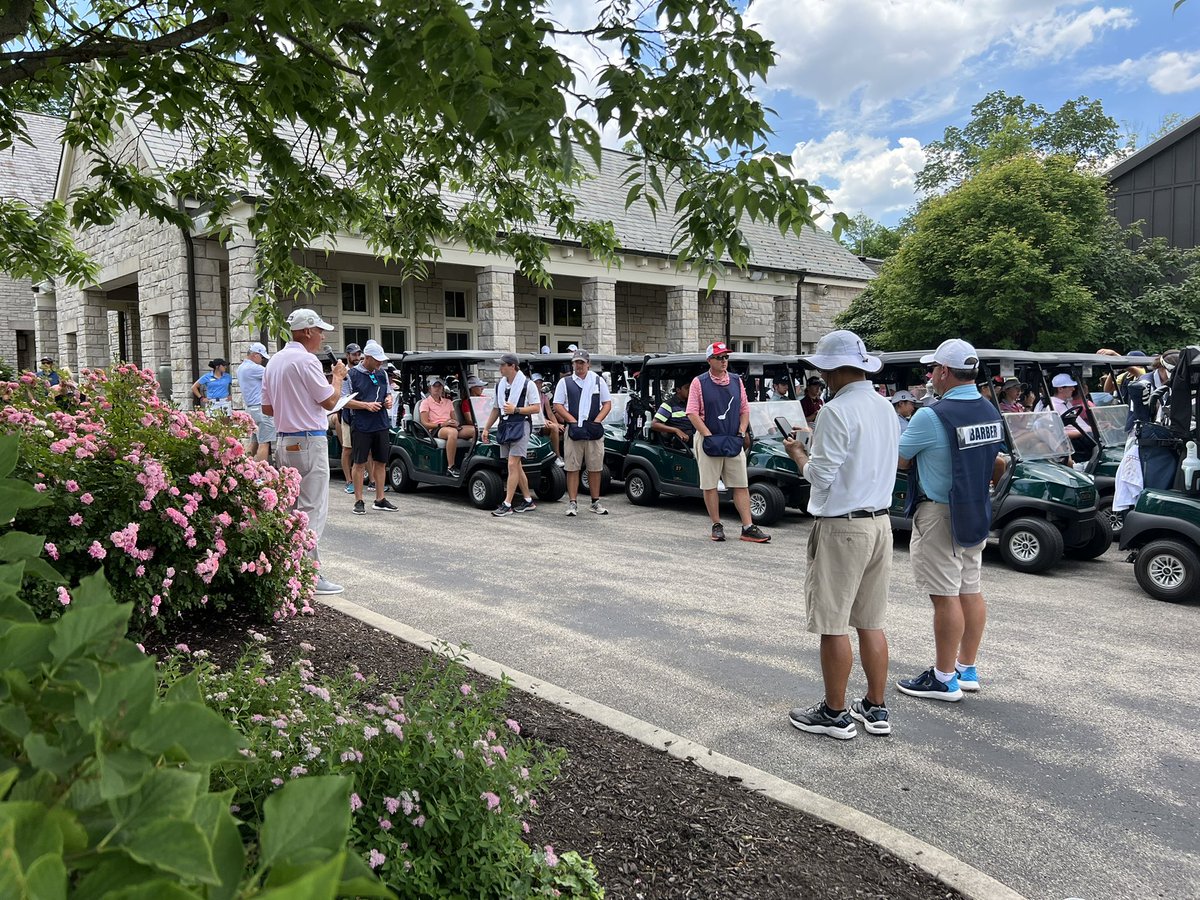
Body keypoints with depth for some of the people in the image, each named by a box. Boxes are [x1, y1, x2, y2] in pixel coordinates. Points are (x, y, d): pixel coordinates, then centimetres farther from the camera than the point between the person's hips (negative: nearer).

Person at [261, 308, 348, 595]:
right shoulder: (306, 360, -14)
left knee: (291, 507, 15)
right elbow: (330, 401, -12)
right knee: (313, 509, -7)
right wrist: (339, 376, 4)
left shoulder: (275, 362, 14)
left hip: (284, 440, 9)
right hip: (309, 442, -9)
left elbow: (267, 408, 17)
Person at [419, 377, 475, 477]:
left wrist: (455, 423, -3)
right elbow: (425, 423, -2)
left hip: (450, 427, 6)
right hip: (434, 430, -5)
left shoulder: (448, 402, 26)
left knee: (475, 429, -21)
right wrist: (441, 424, -15)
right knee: (452, 432, -42)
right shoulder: (426, 402, 9)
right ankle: (450, 467, -42)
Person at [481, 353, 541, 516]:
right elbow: (496, 408, 21)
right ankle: (528, 500, 21)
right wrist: (486, 428, 17)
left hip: (520, 426, -7)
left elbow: (537, 407, -6)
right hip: (505, 426, 7)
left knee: (512, 464, -12)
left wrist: (516, 409, -15)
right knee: (516, 466, 10)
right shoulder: (499, 384, 14)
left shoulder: (527, 384, -5)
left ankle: (507, 504, -12)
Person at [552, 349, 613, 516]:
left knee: (595, 468, 4)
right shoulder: (564, 382, 7)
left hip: (594, 430, 1)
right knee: (572, 468, -2)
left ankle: (596, 502, 12)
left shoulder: (598, 381, 11)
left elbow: (607, 404, 10)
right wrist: (573, 421, -8)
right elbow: (558, 406, 3)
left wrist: (597, 421, -4)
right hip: (573, 430, -1)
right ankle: (573, 502, 2)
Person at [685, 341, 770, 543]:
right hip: (709, 441, -3)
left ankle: (748, 528, 2)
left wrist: (742, 433, 1)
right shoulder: (699, 382, -1)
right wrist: (709, 436, -13)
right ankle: (717, 526, 13)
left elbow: (745, 410, 15)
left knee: (741, 485, 1)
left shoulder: (736, 381, 11)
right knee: (710, 486, 2)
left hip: (734, 442, 3)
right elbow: (692, 413, -6)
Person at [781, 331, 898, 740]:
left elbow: (821, 476, -17)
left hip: (842, 527, -8)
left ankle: (834, 714, 13)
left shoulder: (837, 411, -17)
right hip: (880, 522, 9)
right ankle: (876, 708, 24)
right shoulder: (885, 407, 10)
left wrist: (798, 453, 1)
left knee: (833, 625, 3)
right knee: (871, 622, 16)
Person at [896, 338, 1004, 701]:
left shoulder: (932, 416, -20)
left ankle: (944, 680, 5)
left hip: (940, 515, -8)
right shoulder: (990, 412, 6)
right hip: (976, 514, 9)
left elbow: (897, 459, -10)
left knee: (945, 596, -3)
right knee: (970, 590, 14)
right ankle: (967, 669, 25)